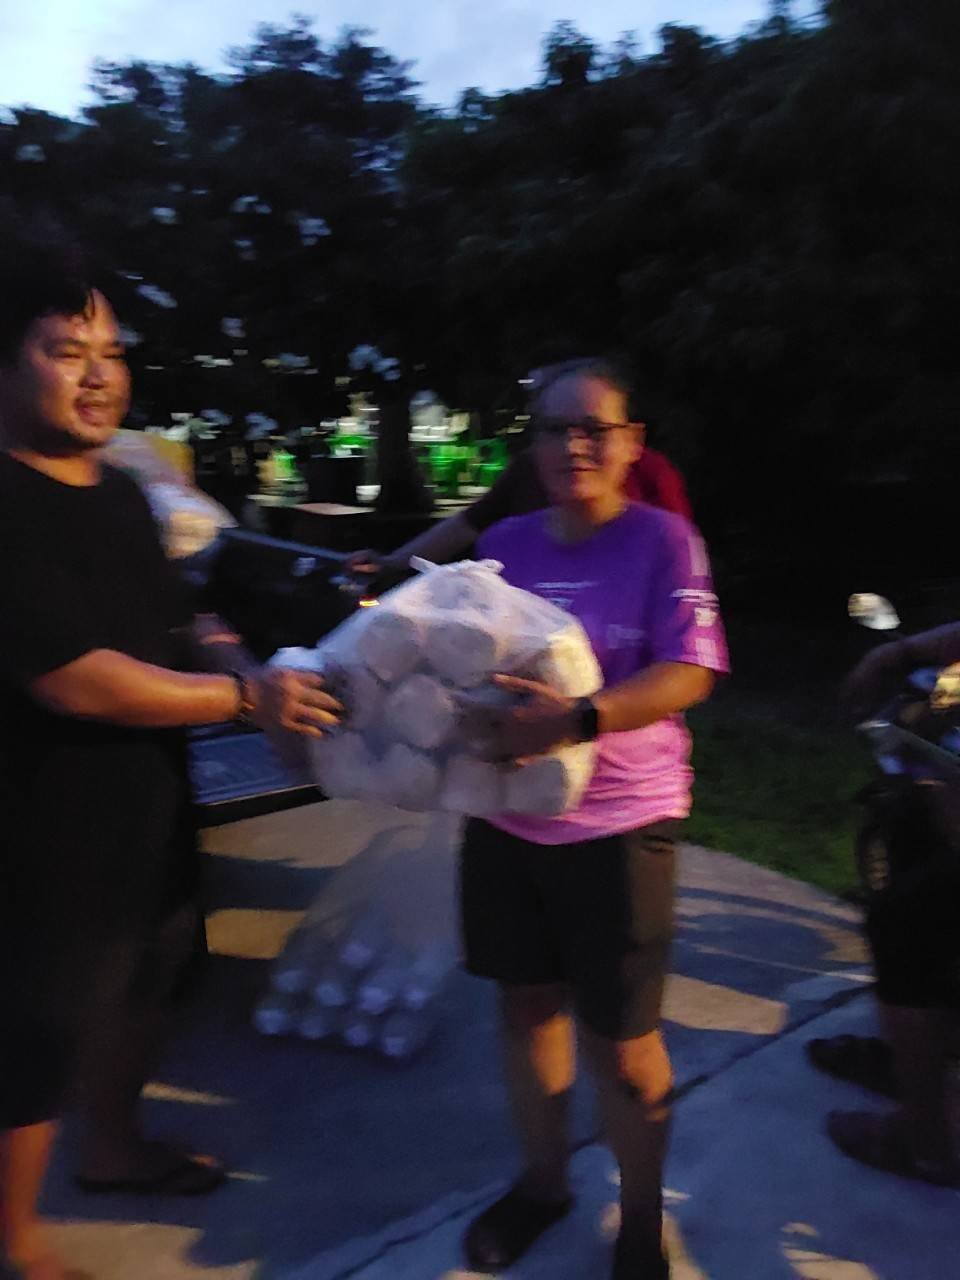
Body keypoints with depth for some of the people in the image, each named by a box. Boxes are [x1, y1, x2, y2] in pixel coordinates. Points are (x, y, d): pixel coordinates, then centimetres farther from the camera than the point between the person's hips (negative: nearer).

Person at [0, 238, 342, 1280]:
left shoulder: (120, 492, 6)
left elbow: (180, 626, 14)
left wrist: (264, 677, -4)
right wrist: (246, 700, -22)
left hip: (149, 809, 9)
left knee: (142, 984, 24)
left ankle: (113, 1148, 49)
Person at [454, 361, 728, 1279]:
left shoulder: (662, 538, -9)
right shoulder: (504, 542, 4)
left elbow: (688, 674, -17)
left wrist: (576, 720, -31)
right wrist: (470, 716, -12)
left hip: (617, 823, -4)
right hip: (507, 817, 4)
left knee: (622, 1040, 7)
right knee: (526, 1002, 17)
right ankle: (540, 1181, 41)